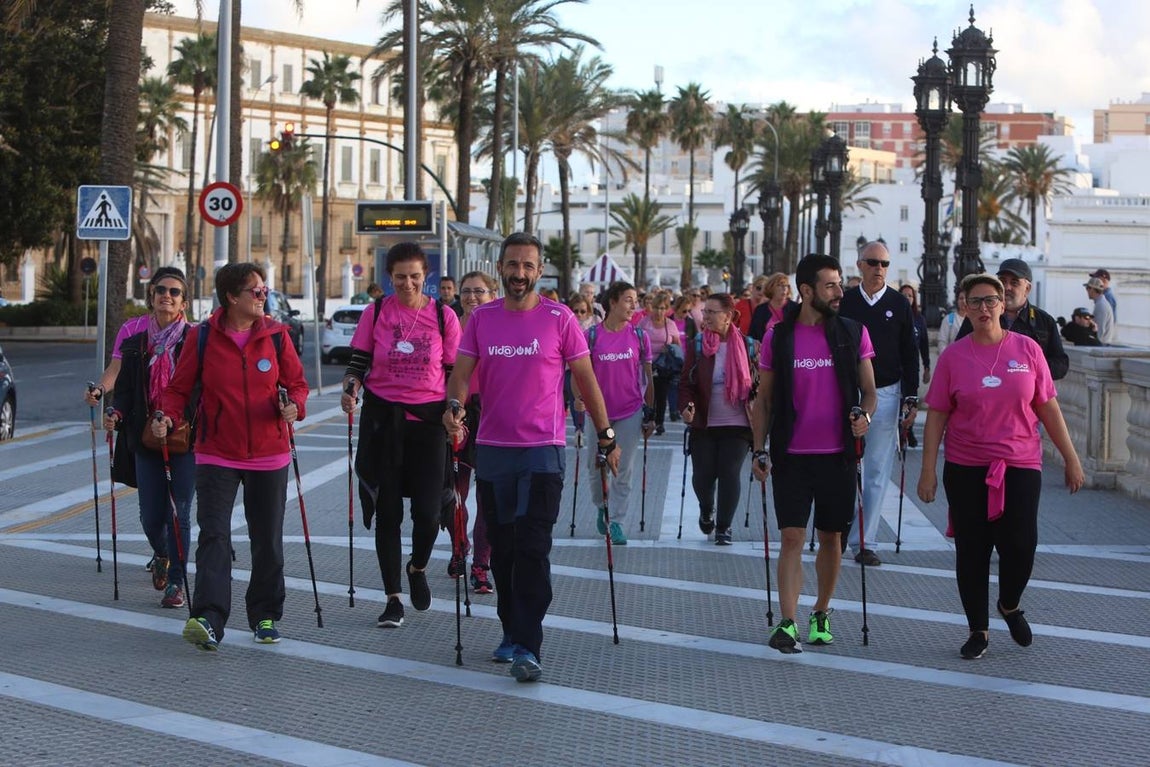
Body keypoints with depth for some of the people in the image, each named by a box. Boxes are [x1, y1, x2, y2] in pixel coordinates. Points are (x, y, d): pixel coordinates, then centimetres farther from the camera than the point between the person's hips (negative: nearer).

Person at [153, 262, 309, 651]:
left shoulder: (276, 334, 0)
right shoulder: (202, 337, -4)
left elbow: (296, 383, 6)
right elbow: (180, 387, 2)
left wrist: (294, 405, -16)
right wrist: (169, 416, -17)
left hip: (269, 455, 2)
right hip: (217, 454, -2)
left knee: (268, 540, 10)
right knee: (214, 535, -13)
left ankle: (265, 617, 25)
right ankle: (208, 619, -20)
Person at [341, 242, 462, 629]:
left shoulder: (444, 317, 0)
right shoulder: (375, 313, 1)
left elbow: (455, 372, 5)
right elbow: (358, 361, 5)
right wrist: (350, 389, -14)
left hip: (428, 419, -1)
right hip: (382, 418, 1)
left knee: (428, 511, -6)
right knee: (387, 511, 4)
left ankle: (418, 568, 27)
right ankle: (393, 599, 15)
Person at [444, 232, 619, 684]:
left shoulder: (559, 319, -3)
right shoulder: (481, 318, 6)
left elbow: (585, 378, 3)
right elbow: (462, 371, 2)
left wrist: (606, 435, 5)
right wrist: (455, 404, -20)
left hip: (543, 450, -4)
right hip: (491, 448, 4)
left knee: (533, 548, -10)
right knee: (502, 548, 12)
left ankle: (527, 647, -9)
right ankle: (511, 633, 26)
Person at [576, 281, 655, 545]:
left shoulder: (640, 336, 1)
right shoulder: (591, 335, -3)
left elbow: (648, 377, 7)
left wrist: (650, 414, 7)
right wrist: (578, 397, -15)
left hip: (630, 414, 0)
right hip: (598, 413, 0)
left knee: (623, 471, 0)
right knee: (595, 469, 9)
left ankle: (616, 522, 9)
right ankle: (602, 507, 36)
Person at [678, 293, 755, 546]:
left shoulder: (746, 345, 0)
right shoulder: (697, 346, 1)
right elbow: (686, 382, 1)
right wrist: (686, 406, -16)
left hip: (736, 423, -1)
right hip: (703, 423, 1)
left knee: (730, 474, -5)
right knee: (702, 475, 2)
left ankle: (723, 527, 11)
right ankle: (706, 510, 35)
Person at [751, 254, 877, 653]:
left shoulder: (853, 333, 2)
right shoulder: (778, 337, 0)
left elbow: (868, 391, 7)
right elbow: (764, 398, 7)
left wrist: (864, 415, -15)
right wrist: (759, 450, 0)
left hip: (837, 454, 1)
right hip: (791, 455, -1)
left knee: (831, 538, 10)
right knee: (792, 538, -7)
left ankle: (821, 614, 26)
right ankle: (787, 624, -7)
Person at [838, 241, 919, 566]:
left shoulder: (899, 304, 5)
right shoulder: (845, 302, 4)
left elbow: (910, 354, 6)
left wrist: (910, 399, 0)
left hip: (886, 394, 0)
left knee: (877, 472, 1)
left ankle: (865, 542, 4)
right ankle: (843, 534, 11)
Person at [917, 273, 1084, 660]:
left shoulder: (1027, 349, 1)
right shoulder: (954, 356, 0)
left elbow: (1048, 407, 6)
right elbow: (937, 415, 1)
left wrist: (1071, 458, 7)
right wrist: (929, 469, -3)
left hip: (1020, 466, 0)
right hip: (966, 468, 0)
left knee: (1020, 546, -7)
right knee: (972, 551, 4)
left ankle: (1010, 605, 25)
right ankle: (978, 630, 19)